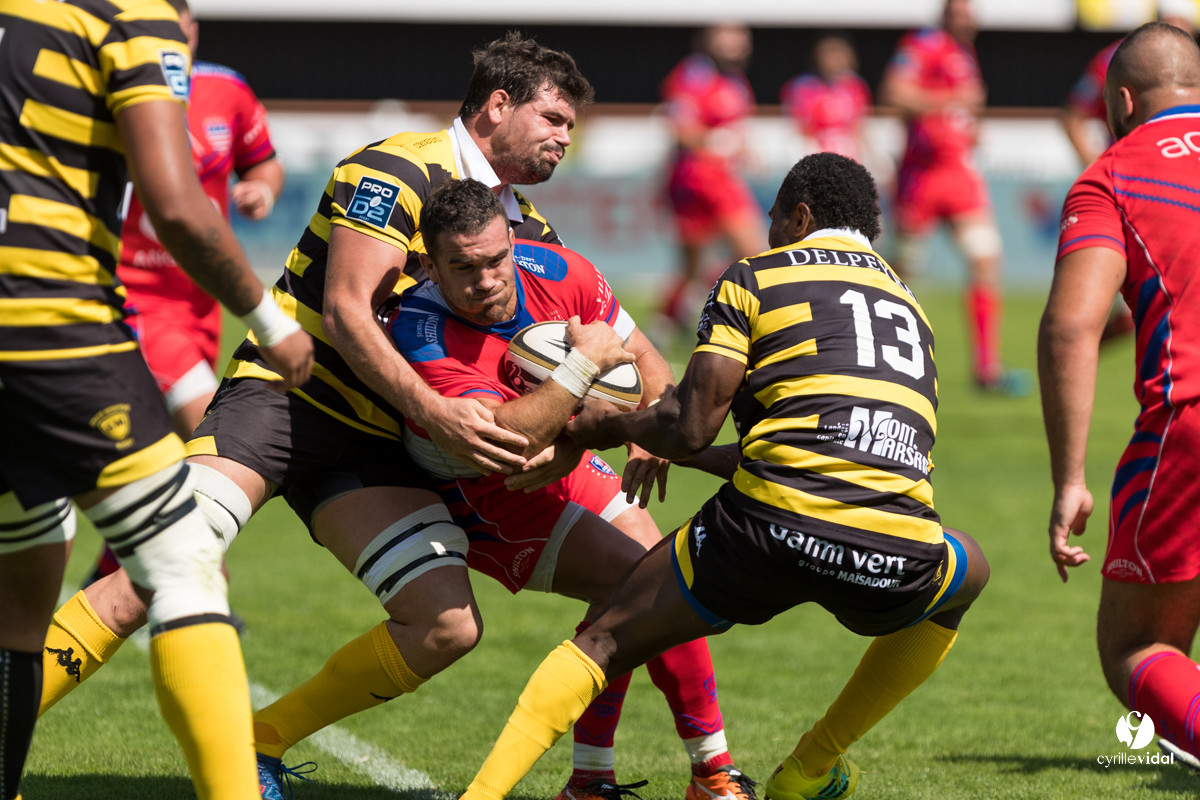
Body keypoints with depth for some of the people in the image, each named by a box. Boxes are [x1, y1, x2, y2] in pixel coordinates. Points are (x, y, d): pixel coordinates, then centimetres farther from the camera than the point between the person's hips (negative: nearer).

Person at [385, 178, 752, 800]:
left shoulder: (556, 271, -17)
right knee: (630, 582, -21)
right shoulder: (421, 334, -35)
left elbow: (642, 359, -4)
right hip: (481, 495, -6)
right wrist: (584, 361, -40)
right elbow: (505, 437, -45)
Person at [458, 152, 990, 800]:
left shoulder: (755, 278, 12)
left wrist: (613, 426, 25)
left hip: (773, 527, -3)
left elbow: (689, 426, 4)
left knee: (607, 640, 16)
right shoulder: (909, 305, 29)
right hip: (894, 555, 3)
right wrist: (695, 455, 40)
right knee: (966, 573, 37)